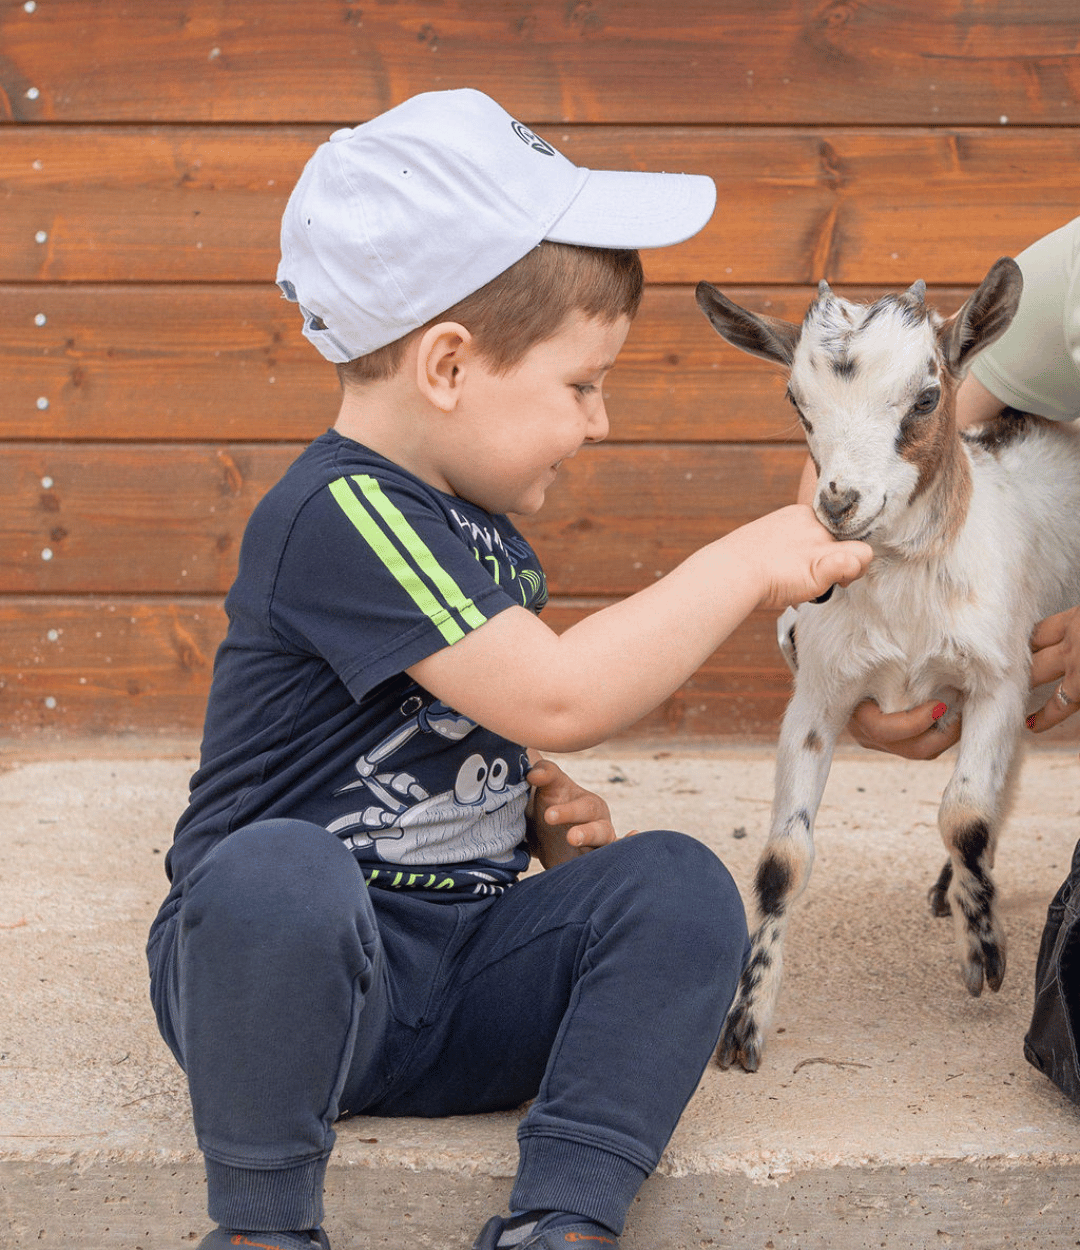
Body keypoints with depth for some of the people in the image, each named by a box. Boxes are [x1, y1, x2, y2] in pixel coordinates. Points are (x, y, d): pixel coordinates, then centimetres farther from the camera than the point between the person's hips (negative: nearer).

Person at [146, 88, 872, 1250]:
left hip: (461, 977, 8)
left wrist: (543, 808, 6)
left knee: (677, 884, -14)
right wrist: (744, 564, -17)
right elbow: (556, 694, -26)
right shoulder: (341, 515, -17)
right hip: (291, 972, -8)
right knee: (279, 874, -40)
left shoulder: (482, 530, 14)